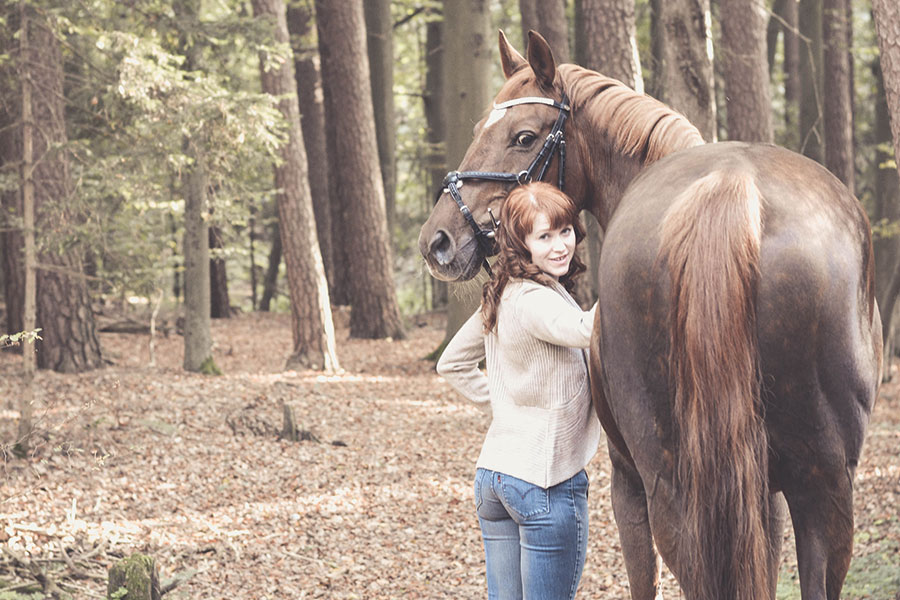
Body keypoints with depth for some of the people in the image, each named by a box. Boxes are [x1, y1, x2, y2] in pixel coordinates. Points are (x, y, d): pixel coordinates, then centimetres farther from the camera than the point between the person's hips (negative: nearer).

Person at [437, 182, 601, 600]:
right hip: (545, 481, -9)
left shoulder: (501, 298, 11)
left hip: (492, 473, 9)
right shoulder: (537, 301, -18)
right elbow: (589, 331, -39)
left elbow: (452, 365, 22)